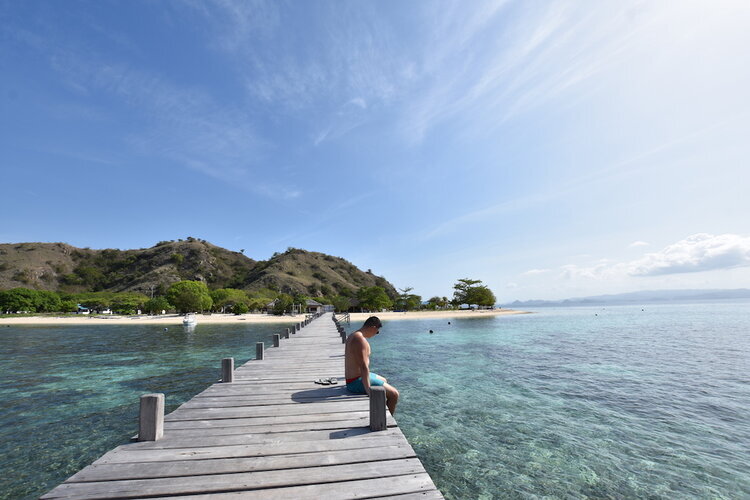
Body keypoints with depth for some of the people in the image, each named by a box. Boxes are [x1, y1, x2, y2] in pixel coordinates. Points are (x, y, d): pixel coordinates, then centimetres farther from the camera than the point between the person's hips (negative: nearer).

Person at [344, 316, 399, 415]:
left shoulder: (352, 336, 9)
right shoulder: (361, 340, -24)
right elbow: (364, 367, -30)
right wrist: (369, 392, -29)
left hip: (351, 378, 11)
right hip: (357, 381, -11)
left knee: (384, 381, 31)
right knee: (394, 394, -8)